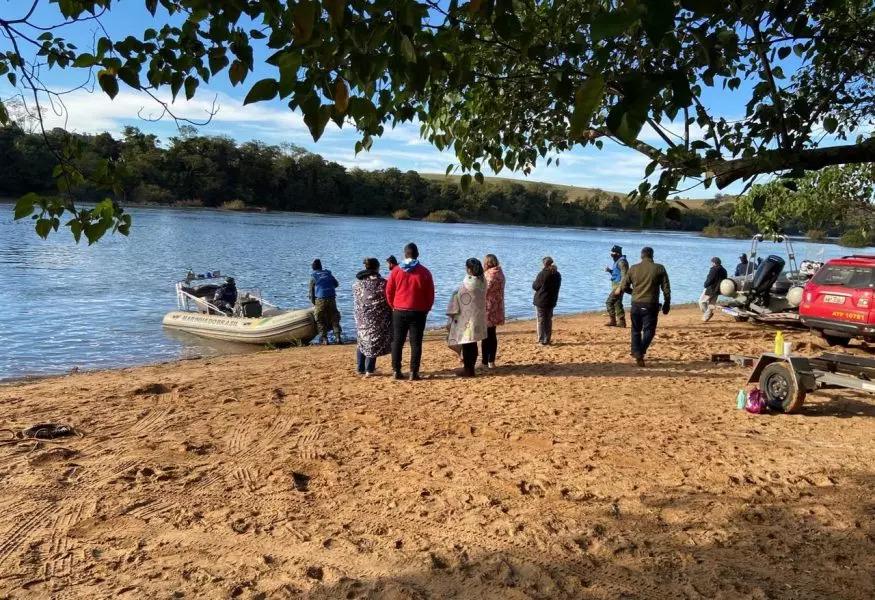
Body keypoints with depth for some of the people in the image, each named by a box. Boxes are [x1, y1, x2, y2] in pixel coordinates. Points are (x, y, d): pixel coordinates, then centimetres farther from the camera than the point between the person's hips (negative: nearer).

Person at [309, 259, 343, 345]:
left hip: (320, 300, -3)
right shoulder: (328, 273, 11)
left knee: (320, 320, 7)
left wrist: (313, 302, 13)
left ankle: (324, 339, 0)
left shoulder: (313, 276, 3)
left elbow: (311, 290, 3)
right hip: (331, 298, 3)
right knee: (334, 319, 9)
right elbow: (336, 284, 20)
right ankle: (338, 337, -1)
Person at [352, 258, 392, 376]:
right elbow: (389, 300, -8)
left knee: (363, 341, 16)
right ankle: (369, 370, 5)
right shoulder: (382, 283, -11)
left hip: (362, 318, 4)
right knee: (373, 342, 4)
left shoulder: (357, 283, 4)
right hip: (377, 318, -4)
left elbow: (356, 302, 11)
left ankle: (360, 368, 19)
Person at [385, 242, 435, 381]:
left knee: (397, 342, 10)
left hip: (399, 312, 1)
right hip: (418, 312, -1)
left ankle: (396, 371, 11)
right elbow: (430, 295, -1)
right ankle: (413, 373, 2)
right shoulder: (424, 272, -4)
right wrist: (426, 309, 13)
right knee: (416, 343, 4)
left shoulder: (396, 271, -1)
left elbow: (388, 292, 3)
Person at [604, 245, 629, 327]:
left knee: (609, 302, -11)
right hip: (616, 285, 11)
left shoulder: (622, 262, -15)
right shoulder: (617, 261, 16)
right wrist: (610, 270, 7)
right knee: (617, 303, 12)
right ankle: (621, 322, 15)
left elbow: (624, 275, -22)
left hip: (618, 285, -11)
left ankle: (612, 320, -9)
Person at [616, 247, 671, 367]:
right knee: (649, 330, 5)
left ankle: (636, 353, 13)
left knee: (636, 330, 16)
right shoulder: (659, 268, -2)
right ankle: (641, 353, -13)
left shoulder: (633, 268, 2)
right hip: (651, 305, -2)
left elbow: (623, 287, 6)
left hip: (636, 304, 2)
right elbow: (666, 289, -2)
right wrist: (667, 304, 9)